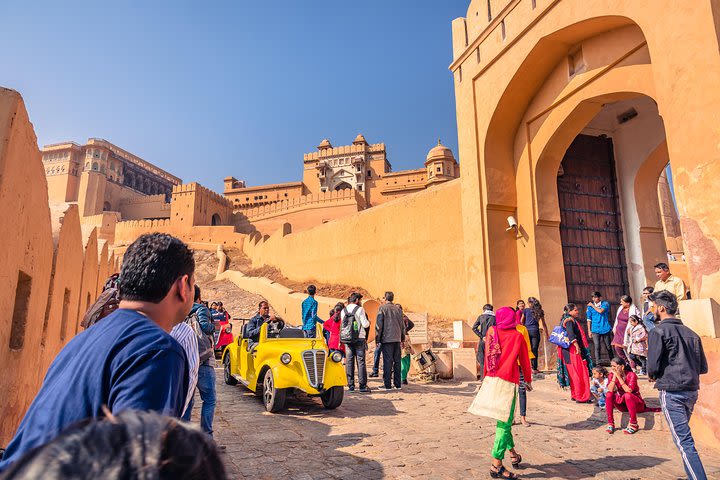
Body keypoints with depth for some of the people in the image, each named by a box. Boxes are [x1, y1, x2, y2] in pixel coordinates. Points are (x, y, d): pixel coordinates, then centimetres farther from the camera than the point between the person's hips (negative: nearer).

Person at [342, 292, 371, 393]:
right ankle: (362, 386, 0)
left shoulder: (343, 311, 9)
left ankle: (351, 385, 9)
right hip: (359, 338, -4)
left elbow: (342, 325, 13)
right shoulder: (360, 309, -7)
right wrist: (368, 322, 11)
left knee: (349, 362, 7)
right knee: (361, 362, 0)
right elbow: (365, 324, -9)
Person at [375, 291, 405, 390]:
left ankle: (387, 384, -1)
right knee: (397, 361, 9)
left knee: (387, 361, -3)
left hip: (387, 338, -5)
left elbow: (379, 324, -6)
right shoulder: (398, 309, 12)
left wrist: (378, 338, -1)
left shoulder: (382, 308, -3)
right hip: (397, 338, 5)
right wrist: (402, 337, 20)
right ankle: (398, 384, 13)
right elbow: (402, 324, 14)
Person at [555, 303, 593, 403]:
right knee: (579, 373, -5)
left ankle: (575, 395, 22)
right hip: (573, 350, -10)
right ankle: (581, 397, -2)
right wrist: (576, 346, -32)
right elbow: (570, 333, -26)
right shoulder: (569, 320, -12)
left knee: (574, 373, 14)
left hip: (569, 350, 10)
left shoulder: (565, 320, 17)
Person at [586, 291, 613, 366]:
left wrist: (592, 305, -6)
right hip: (595, 330, 0)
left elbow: (601, 311, -17)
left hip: (606, 329, 0)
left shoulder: (605, 303, 2)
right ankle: (597, 363, -5)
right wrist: (589, 331, 2)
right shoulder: (590, 306, 3)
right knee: (597, 347, -7)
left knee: (608, 347, 10)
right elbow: (589, 319, 5)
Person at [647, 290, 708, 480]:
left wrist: (652, 376, 8)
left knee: (684, 441, -6)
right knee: (683, 437, 20)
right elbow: (703, 367, 13)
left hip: (671, 393, -7)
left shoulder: (658, 331, -9)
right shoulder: (691, 333, 11)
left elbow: (652, 367, -13)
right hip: (692, 391, 7)